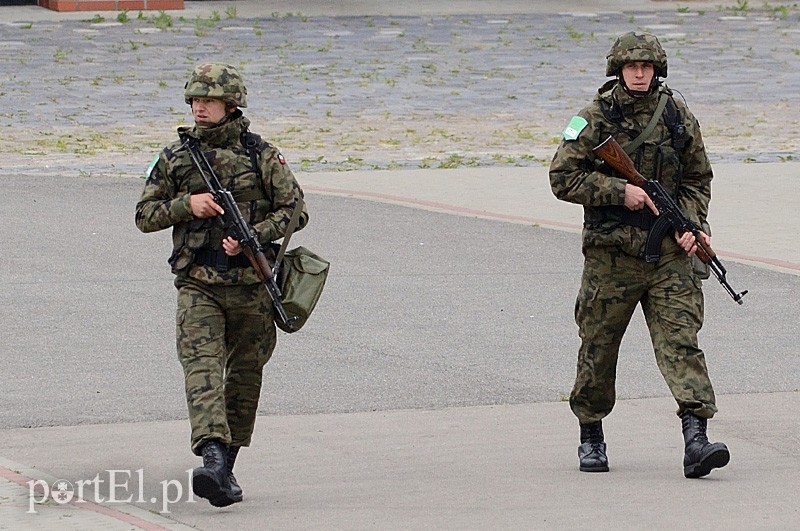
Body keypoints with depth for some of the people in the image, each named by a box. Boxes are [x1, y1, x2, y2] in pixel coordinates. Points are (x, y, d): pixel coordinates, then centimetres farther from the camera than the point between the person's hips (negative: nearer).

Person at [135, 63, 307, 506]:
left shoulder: (260, 154, 1)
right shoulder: (175, 157, 7)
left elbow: (294, 210, 0)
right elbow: (144, 216, 10)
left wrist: (252, 235, -15)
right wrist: (186, 203, -8)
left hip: (250, 283, 0)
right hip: (197, 285, 0)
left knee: (244, 377, 8)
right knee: (201, 367, -19)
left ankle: (227, 468, 23)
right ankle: (212, 458, -35)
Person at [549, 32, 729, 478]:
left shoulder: (679, 117, 7)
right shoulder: (596, 118, -2)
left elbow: (698, 180, 16)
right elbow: (563, 177, -6)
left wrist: (691, 224, 0)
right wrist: (619, 191, -14)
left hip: (669, 250, 1)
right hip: (611, 253, -1)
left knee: (681, 339, -10)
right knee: (598, 345, 8)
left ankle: (696, 438, -19)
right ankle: (591, 436, 26)